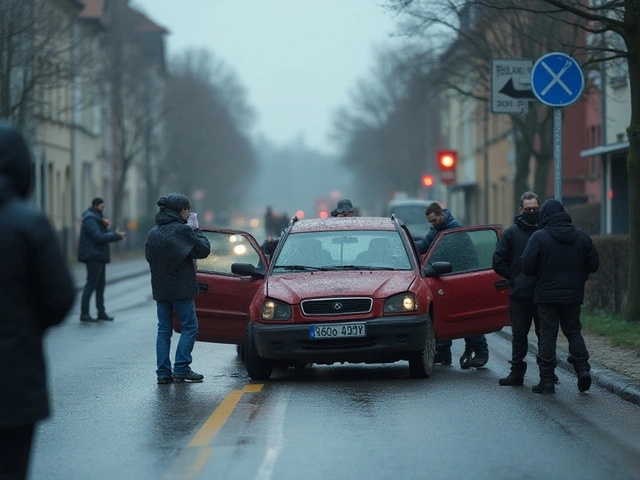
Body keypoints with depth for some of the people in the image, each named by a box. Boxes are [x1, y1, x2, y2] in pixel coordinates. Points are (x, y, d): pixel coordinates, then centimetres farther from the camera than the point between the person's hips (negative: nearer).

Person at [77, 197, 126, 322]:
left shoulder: (97, 218, 19)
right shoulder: (90, 219, -13)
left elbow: (103, 235, 15)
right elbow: (98, 237, -22)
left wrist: (115, 234, -4)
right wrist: (115, 236, -18)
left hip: (99, 256, 10)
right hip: (93, 256, -10)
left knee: (100, 285, 12)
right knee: (91, 285, -10)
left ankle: (101, 312, 17)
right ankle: (84, 313, -8)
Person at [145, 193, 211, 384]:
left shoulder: (153, 232, 6)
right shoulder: (183, 230, -14)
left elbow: (148, 255, 12)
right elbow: (204, 250, -9)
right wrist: (196, 231, 4)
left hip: (159, 289, 6)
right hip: (181, 288, -6)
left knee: (163, 330, 10)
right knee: (190, 328, 4)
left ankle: (163, 372, 7)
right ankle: (181, 370, -1)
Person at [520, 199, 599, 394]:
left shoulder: (539, 237, -10)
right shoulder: (581, 237, 3)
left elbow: (527, 266, -14)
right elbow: (593, 265, 6)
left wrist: (542, 273, 8)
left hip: (547, 295, -3)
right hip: (573, 295, 3)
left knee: (548, 335, 2)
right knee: (573, 331, 16)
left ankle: (547, 380, 2)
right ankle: (583, 367, -2)